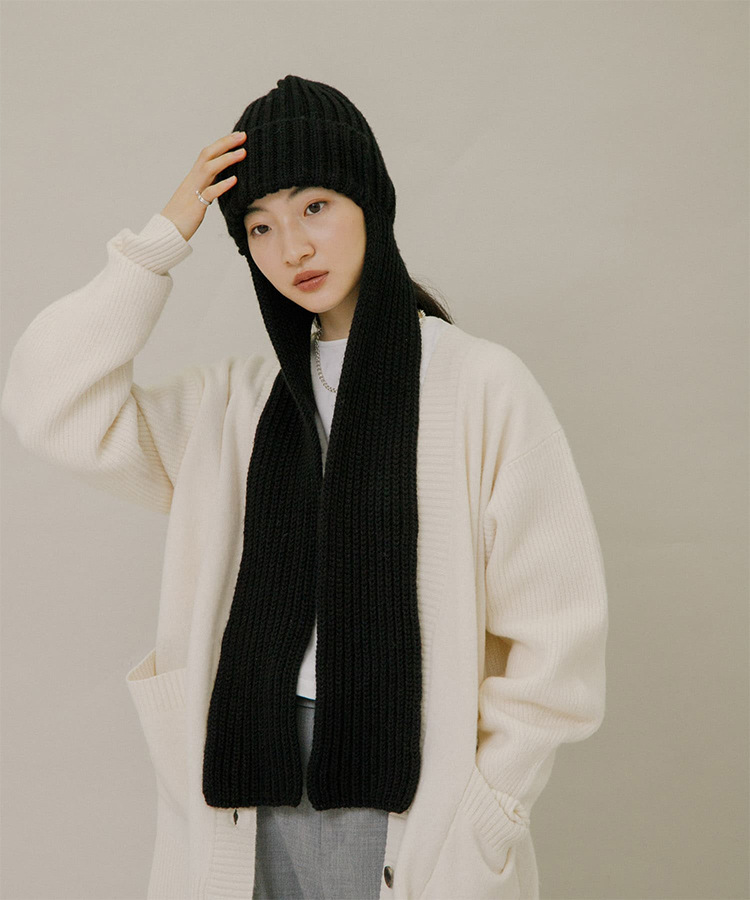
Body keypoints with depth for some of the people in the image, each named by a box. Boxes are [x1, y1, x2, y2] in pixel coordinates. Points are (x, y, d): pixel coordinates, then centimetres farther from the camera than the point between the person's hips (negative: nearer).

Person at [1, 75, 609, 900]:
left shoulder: (480, 384, -8)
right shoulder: (239, 399, 6)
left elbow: (555, 630, -8)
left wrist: (481, 823, -11)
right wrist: (160, 242, -5)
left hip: (411, 792, -3)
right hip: (253, 790, 4)